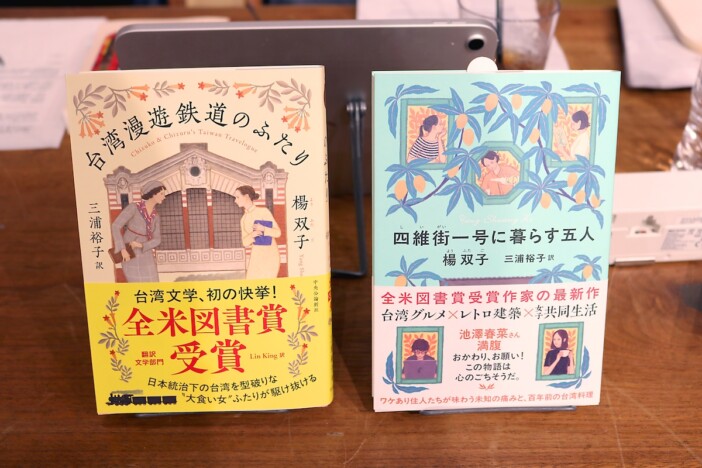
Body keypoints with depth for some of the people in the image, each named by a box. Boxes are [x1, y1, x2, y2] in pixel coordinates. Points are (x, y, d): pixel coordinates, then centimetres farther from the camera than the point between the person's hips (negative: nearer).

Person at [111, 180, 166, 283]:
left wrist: (140, 245, -21)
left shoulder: (155, 217, 4)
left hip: (146, 256, 5)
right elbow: (115, 226, -18)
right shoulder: (133, 207, -14)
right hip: (130, 256, -5)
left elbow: (157, 240, -2)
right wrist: (123, 249, -26)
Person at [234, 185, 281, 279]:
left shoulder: (264, 211, -3)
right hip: (256, 256, 5)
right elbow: (245, 242, 9)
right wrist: (252, 235, -13)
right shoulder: (244, 219, 13)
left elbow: (278, 232, -3)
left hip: (269, 255, -5)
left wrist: (263, 229, -22)